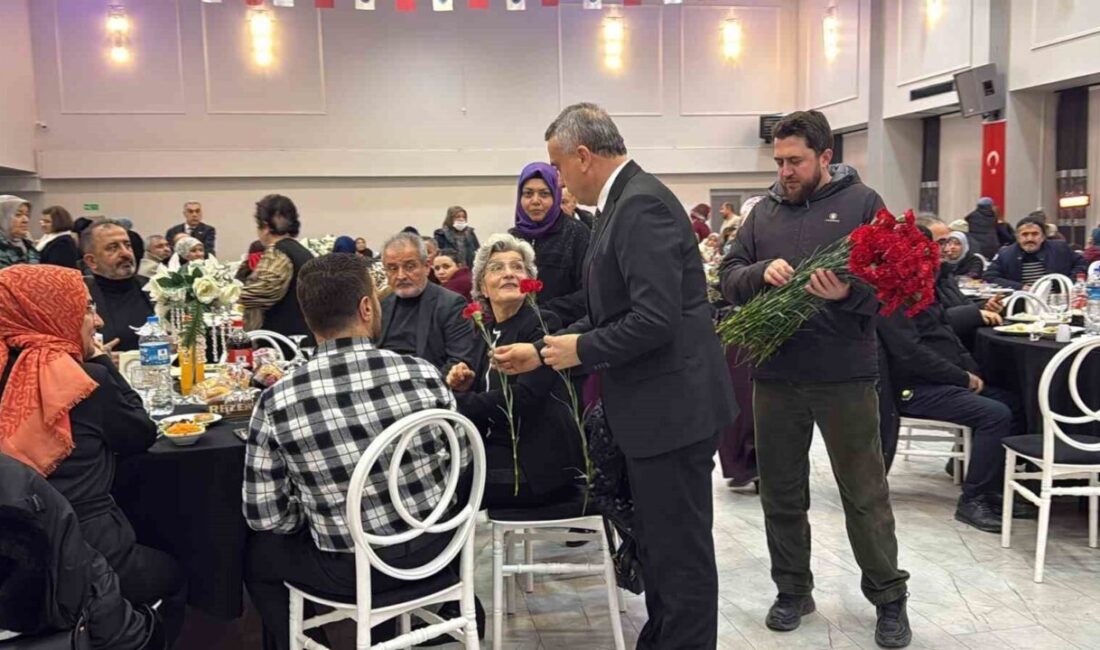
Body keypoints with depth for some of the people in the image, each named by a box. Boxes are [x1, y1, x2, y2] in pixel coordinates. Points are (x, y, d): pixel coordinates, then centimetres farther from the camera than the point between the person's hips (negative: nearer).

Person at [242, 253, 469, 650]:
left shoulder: (276, 403, -17)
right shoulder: (420, 373, -14)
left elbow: (265, 517, -10)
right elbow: (461, 458, 1)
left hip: (353, 570, -2)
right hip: (436, 547, 2)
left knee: (256, 554, 26)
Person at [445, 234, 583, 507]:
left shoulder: (543, 325, -7)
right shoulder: (484, 330, 13)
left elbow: (522, 398, -19)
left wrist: (456, 402, -21)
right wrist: (463, 387, -4)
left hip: (535, 465, -6)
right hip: (495, 450, 6)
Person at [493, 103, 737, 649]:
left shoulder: (641, 204, -18)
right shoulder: (622, 203, 13)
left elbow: (654, 320, -27)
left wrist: (580, 350, -13)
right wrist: (542, 351, 12)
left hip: (673, 407, -10)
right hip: (655, 407, 10)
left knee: (680, 551, 3)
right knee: (657, 542, 21)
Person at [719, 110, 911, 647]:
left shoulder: (862, 203, -1)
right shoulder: (764, 211, 10)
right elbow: (728, 277, 7)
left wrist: (848, 293, -26)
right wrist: (761, 272, -14)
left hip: (845, 375, -3)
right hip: (775, 375, 4)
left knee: (865, 493, 8)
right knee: (781, 493, 13)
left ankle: (888, 596, 25)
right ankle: (792, 590, 30)